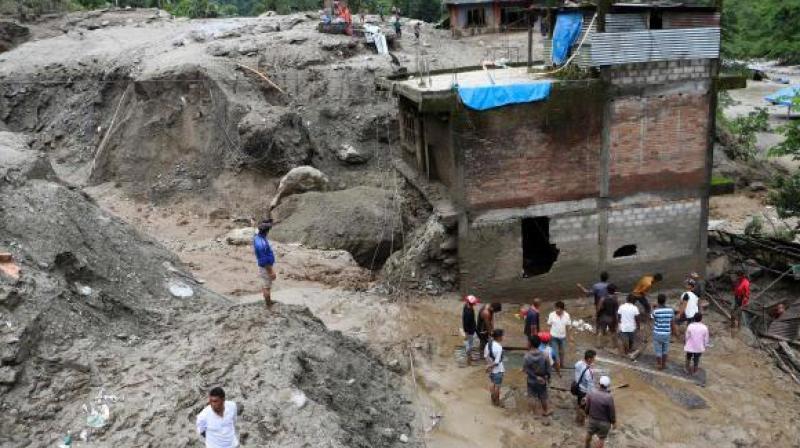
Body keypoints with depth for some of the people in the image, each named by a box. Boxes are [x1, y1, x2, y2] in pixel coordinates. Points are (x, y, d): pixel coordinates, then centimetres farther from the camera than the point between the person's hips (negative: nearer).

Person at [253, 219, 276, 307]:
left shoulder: (257, 236, -5)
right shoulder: (261, 243, -35)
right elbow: (264, 261, -29)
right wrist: (271, 272, -22)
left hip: (264, 266, 9)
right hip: (266, 268, -9)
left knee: (264, 285, 25)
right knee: (267, 288, 7)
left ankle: (268, 301, 42)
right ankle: (269, 306, 22)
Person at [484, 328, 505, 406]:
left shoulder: (488, 344, -5)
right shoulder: (499, 347, -28)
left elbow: (485, 356, 1)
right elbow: (497, 361, -26)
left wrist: (489, 365, -4)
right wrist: (490, 366, -14)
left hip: (491, 368, 7)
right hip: (498, 369, -7)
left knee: (491, 383, 21)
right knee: (497, 385, 9)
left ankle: (493, 399, 35)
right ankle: (497, 401, 23)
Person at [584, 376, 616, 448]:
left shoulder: (591, 394, -18)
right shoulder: (609, 398, -30)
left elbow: (587, 407, -5)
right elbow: (612, 412, -18)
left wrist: (588, 413, 16)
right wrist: (614, 422, -1)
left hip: (592, 419, 4)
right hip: (604, 422, -4)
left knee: (589, 433, 28)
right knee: (601, 439, 17)